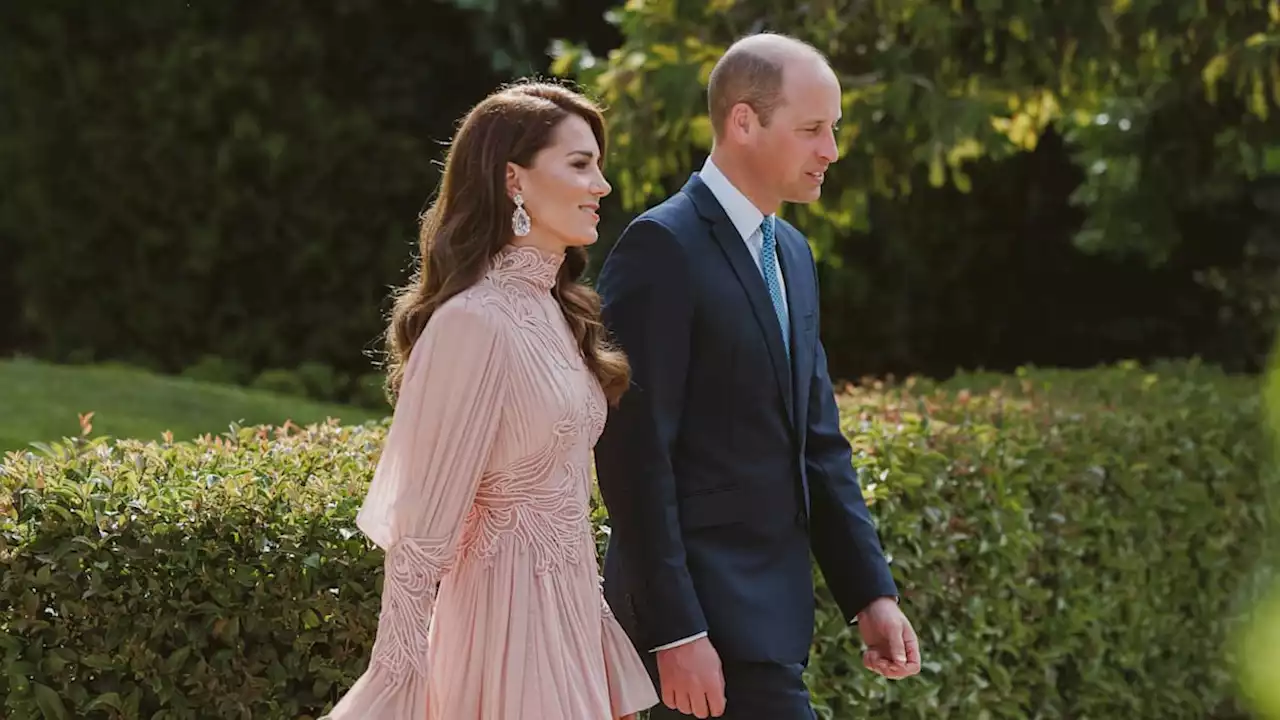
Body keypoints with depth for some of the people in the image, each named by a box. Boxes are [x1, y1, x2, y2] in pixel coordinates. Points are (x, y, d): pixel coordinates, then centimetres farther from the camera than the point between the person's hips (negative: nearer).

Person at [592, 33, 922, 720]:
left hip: (767, 605, 9)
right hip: (703, 611, -9)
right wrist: (676, 631, -21)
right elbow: (634, 451, -17)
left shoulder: (791, 252, 15)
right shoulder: (662, 249, -13)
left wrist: (871, 592, 9)